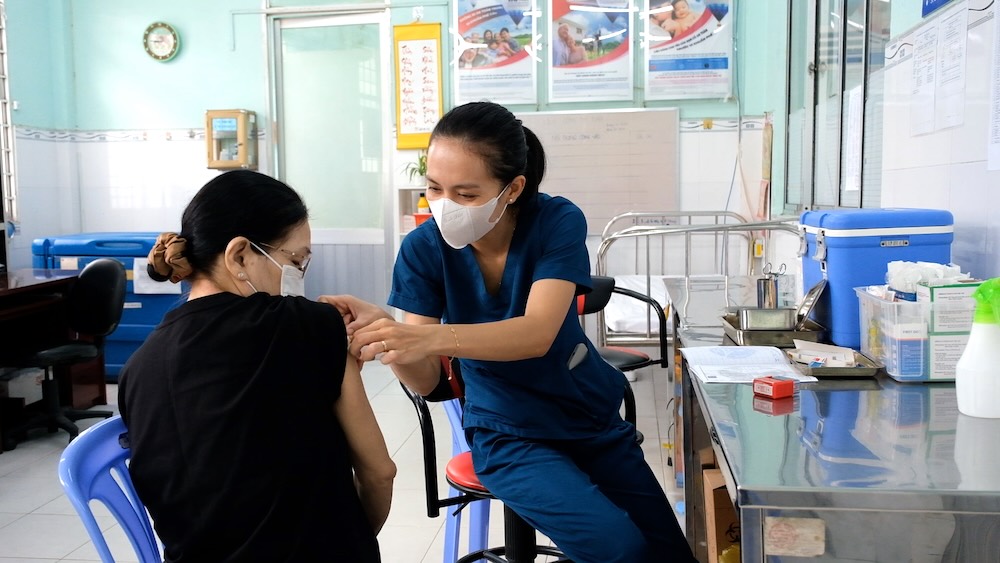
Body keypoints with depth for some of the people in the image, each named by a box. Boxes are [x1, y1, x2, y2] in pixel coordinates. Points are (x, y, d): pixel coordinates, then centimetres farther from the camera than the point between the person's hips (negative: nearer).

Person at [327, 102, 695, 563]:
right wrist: (384, 333, -44)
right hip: (508, 435, -1)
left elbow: (538, 333, -36)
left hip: (592, 416, 2)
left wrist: (430, 337, -52)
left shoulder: (557, 221, -21)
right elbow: (424, 380, -22)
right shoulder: (423, 248, -17)